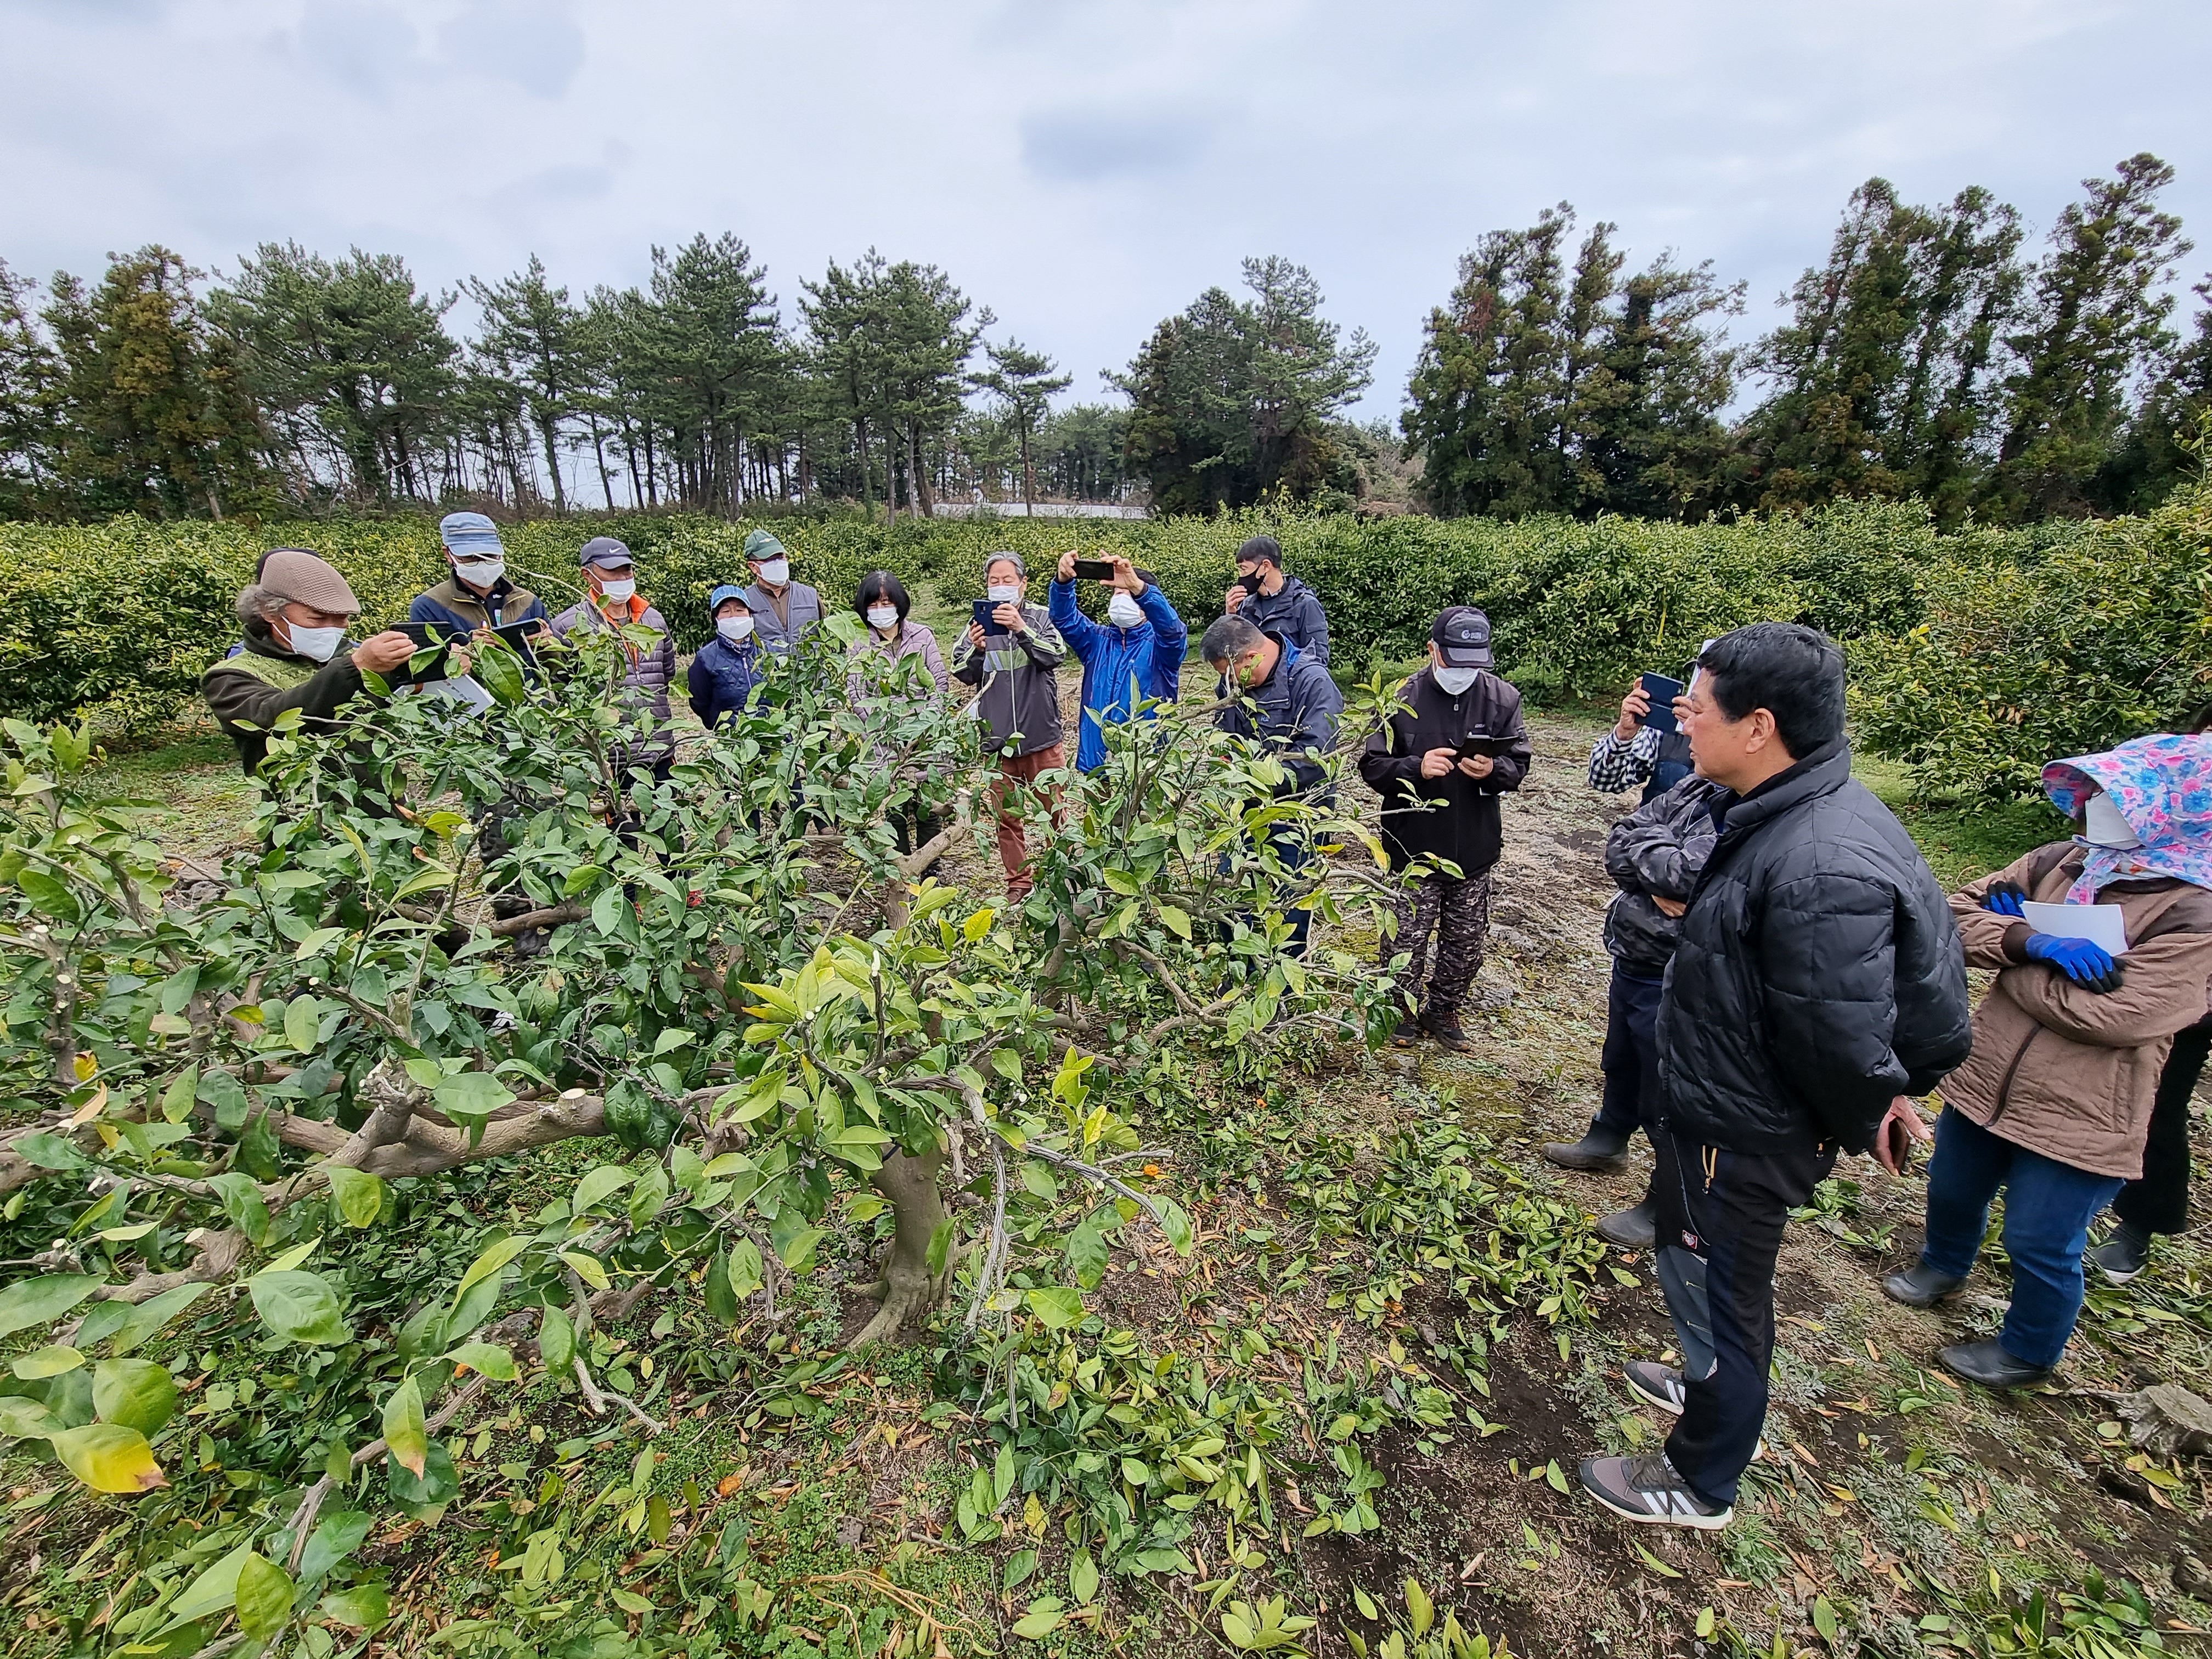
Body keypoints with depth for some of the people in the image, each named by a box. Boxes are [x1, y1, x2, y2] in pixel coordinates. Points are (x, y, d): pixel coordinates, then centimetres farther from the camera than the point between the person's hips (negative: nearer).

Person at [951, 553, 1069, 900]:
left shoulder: (1041, 617, -1)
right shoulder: (978, 623, 6)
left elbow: (1056, 655, -17)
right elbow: (962, 674, 1)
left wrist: (1021, 629, -31)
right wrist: (975, 649, -19)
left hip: (1041, 736, -3)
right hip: (997, 739, 3)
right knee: (1005, 816, 10)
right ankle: (1019, 883, 23)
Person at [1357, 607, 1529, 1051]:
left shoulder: (1502, 698, -4)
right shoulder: (1402, 699, -10)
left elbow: (1519, 763, 1)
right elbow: (1372, 766, -7)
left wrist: (1493, 771, -22)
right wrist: (1416, 768, -26)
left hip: (1475, 849, 3)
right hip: (1414, 847, -3)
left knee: (1467, 941, 16)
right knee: (1406, 939, 6)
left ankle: (1443, 1010, 37)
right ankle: (1402, 1010, 31)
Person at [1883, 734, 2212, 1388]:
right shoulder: (2062, 862, -3)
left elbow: (2110, 1015, -26)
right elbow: (1960, 910, -7)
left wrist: (2011, 955, -16)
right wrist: (2032, 940, -25)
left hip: (2077, 1121, -5)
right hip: (1984, 1081, 5)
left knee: (2041, 1247, 13)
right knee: (1952, 1189, 26)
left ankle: (2028, 1352, 39)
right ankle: (1943, 1266, 55)